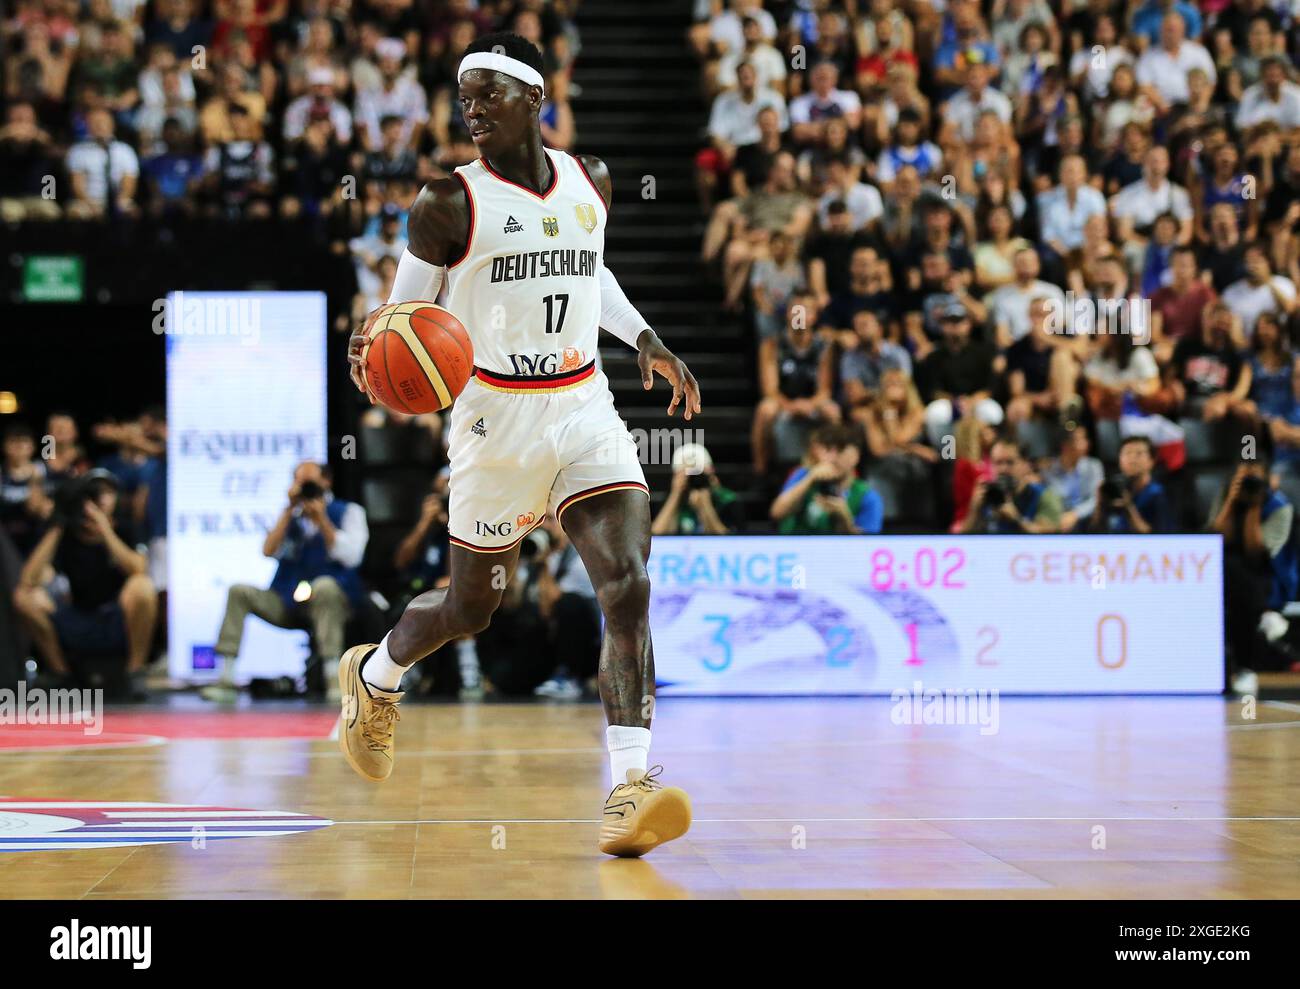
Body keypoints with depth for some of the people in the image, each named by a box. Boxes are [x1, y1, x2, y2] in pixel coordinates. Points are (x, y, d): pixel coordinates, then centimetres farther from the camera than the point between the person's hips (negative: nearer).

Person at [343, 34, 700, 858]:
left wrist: (646, 341, 14)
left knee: (628, 588, -16)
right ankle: (373, 676, 45)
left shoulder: (590, 183, 6)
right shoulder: (451, 203, -8)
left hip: (586, 411, 3)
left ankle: (631, 789, -21)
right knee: (471, 607, 12)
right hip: (498, 419, -3)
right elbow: (407, 309, -2)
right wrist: (374, 347, -24)